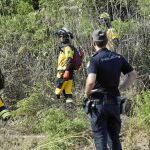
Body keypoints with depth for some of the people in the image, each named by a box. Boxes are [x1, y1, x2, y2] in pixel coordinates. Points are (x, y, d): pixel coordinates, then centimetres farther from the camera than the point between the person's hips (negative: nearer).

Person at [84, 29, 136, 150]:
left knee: (100, 138, 1)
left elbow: (91, 81, -29)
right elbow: (133, 75, 8)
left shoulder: (95, 59, -14)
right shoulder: (118, 57, 4)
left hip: (98, 103, -5)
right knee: (115, 137, 17)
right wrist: (120, 89, 10)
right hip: (115, 102, 5)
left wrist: (87, 94, -10)